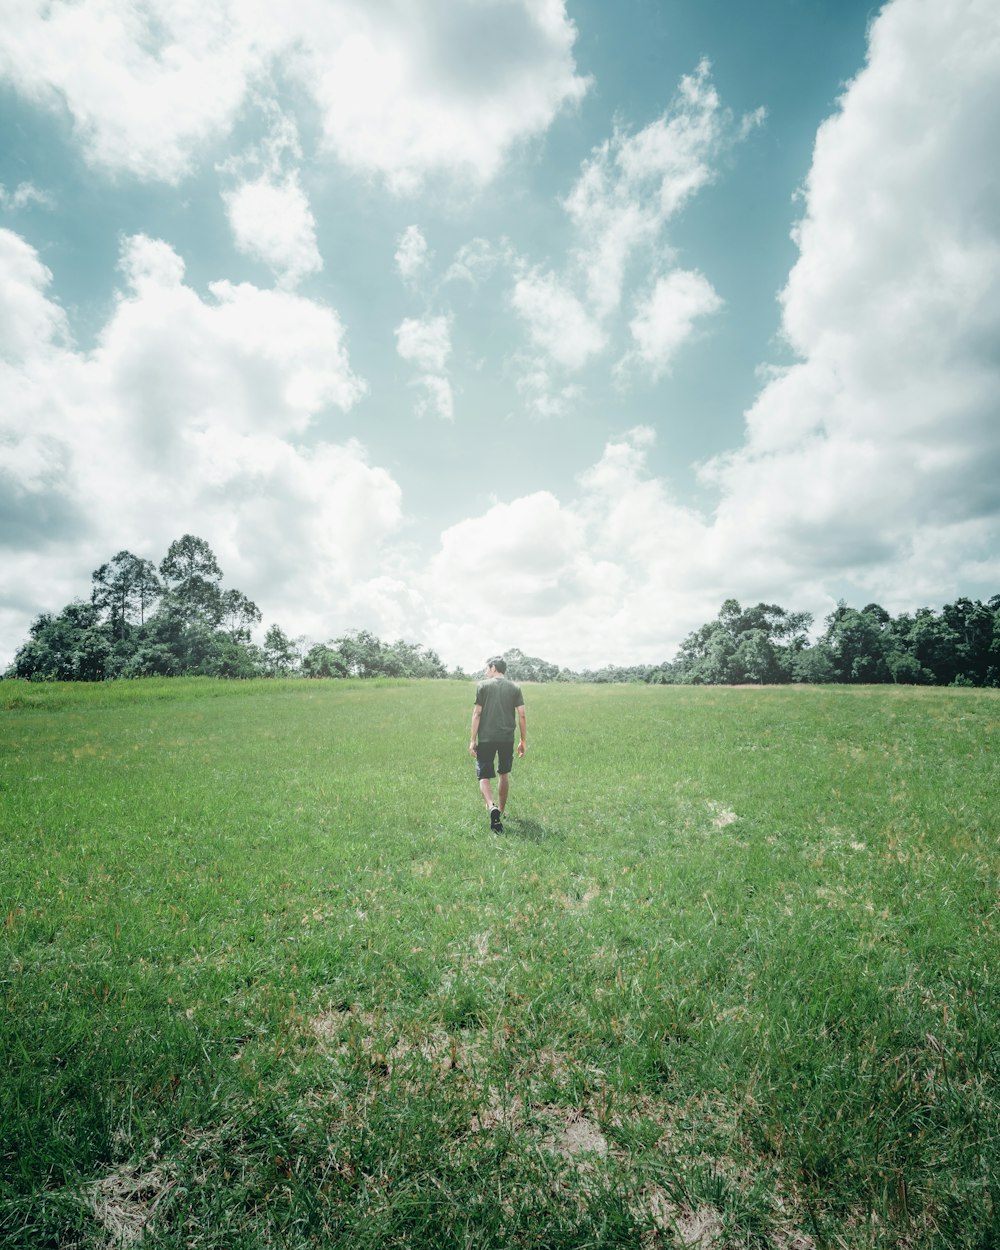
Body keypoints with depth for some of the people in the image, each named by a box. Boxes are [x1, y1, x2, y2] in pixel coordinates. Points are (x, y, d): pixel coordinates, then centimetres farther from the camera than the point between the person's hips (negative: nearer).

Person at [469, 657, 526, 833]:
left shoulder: (483, 685, -1)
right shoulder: (515, 687, 6)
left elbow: (477, 714, -5)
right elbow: (521, 715, 2)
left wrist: (473, 740, -2)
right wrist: (523, 741, 9)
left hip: (486, 739, -3)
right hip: (507, 738, 3)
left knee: (484, 777, 3)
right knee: (504, 774, 20)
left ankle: (492, 807, -22)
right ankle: (501, 812, 30)